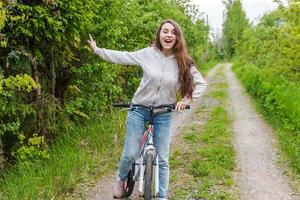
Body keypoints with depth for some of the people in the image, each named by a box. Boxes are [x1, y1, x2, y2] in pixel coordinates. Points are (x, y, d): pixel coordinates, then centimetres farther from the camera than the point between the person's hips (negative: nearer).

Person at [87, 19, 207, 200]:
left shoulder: (183, 62, -6)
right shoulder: (148, 53, -8)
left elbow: (201, 84, 2)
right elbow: (122, 57, 0)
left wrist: (186, 99, -11)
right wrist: (97, 50, 3)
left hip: (163, 115, 1)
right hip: (139, 110, -1)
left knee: (162, 159, 4)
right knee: (130, 154, 1)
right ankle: (121, 180, 33)